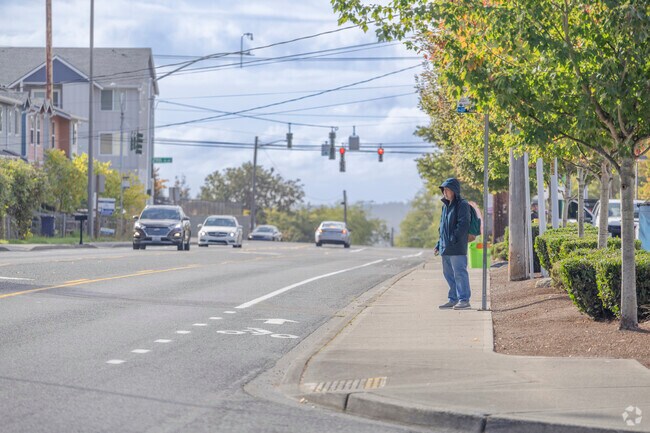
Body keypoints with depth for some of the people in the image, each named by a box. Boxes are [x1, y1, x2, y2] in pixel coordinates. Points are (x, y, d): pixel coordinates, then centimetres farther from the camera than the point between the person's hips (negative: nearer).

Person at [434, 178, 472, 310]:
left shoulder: (462, 205, -8)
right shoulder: (446, 206, 19)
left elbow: (463, 224, -17)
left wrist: (453, 239, -23)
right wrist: (439, 245, 20)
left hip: (457, 248, -9)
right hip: (445, 248, 9)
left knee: (459, 273, -8)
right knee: (449, 273, 13)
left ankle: (464, 300, -5)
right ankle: (453, 299, 20)